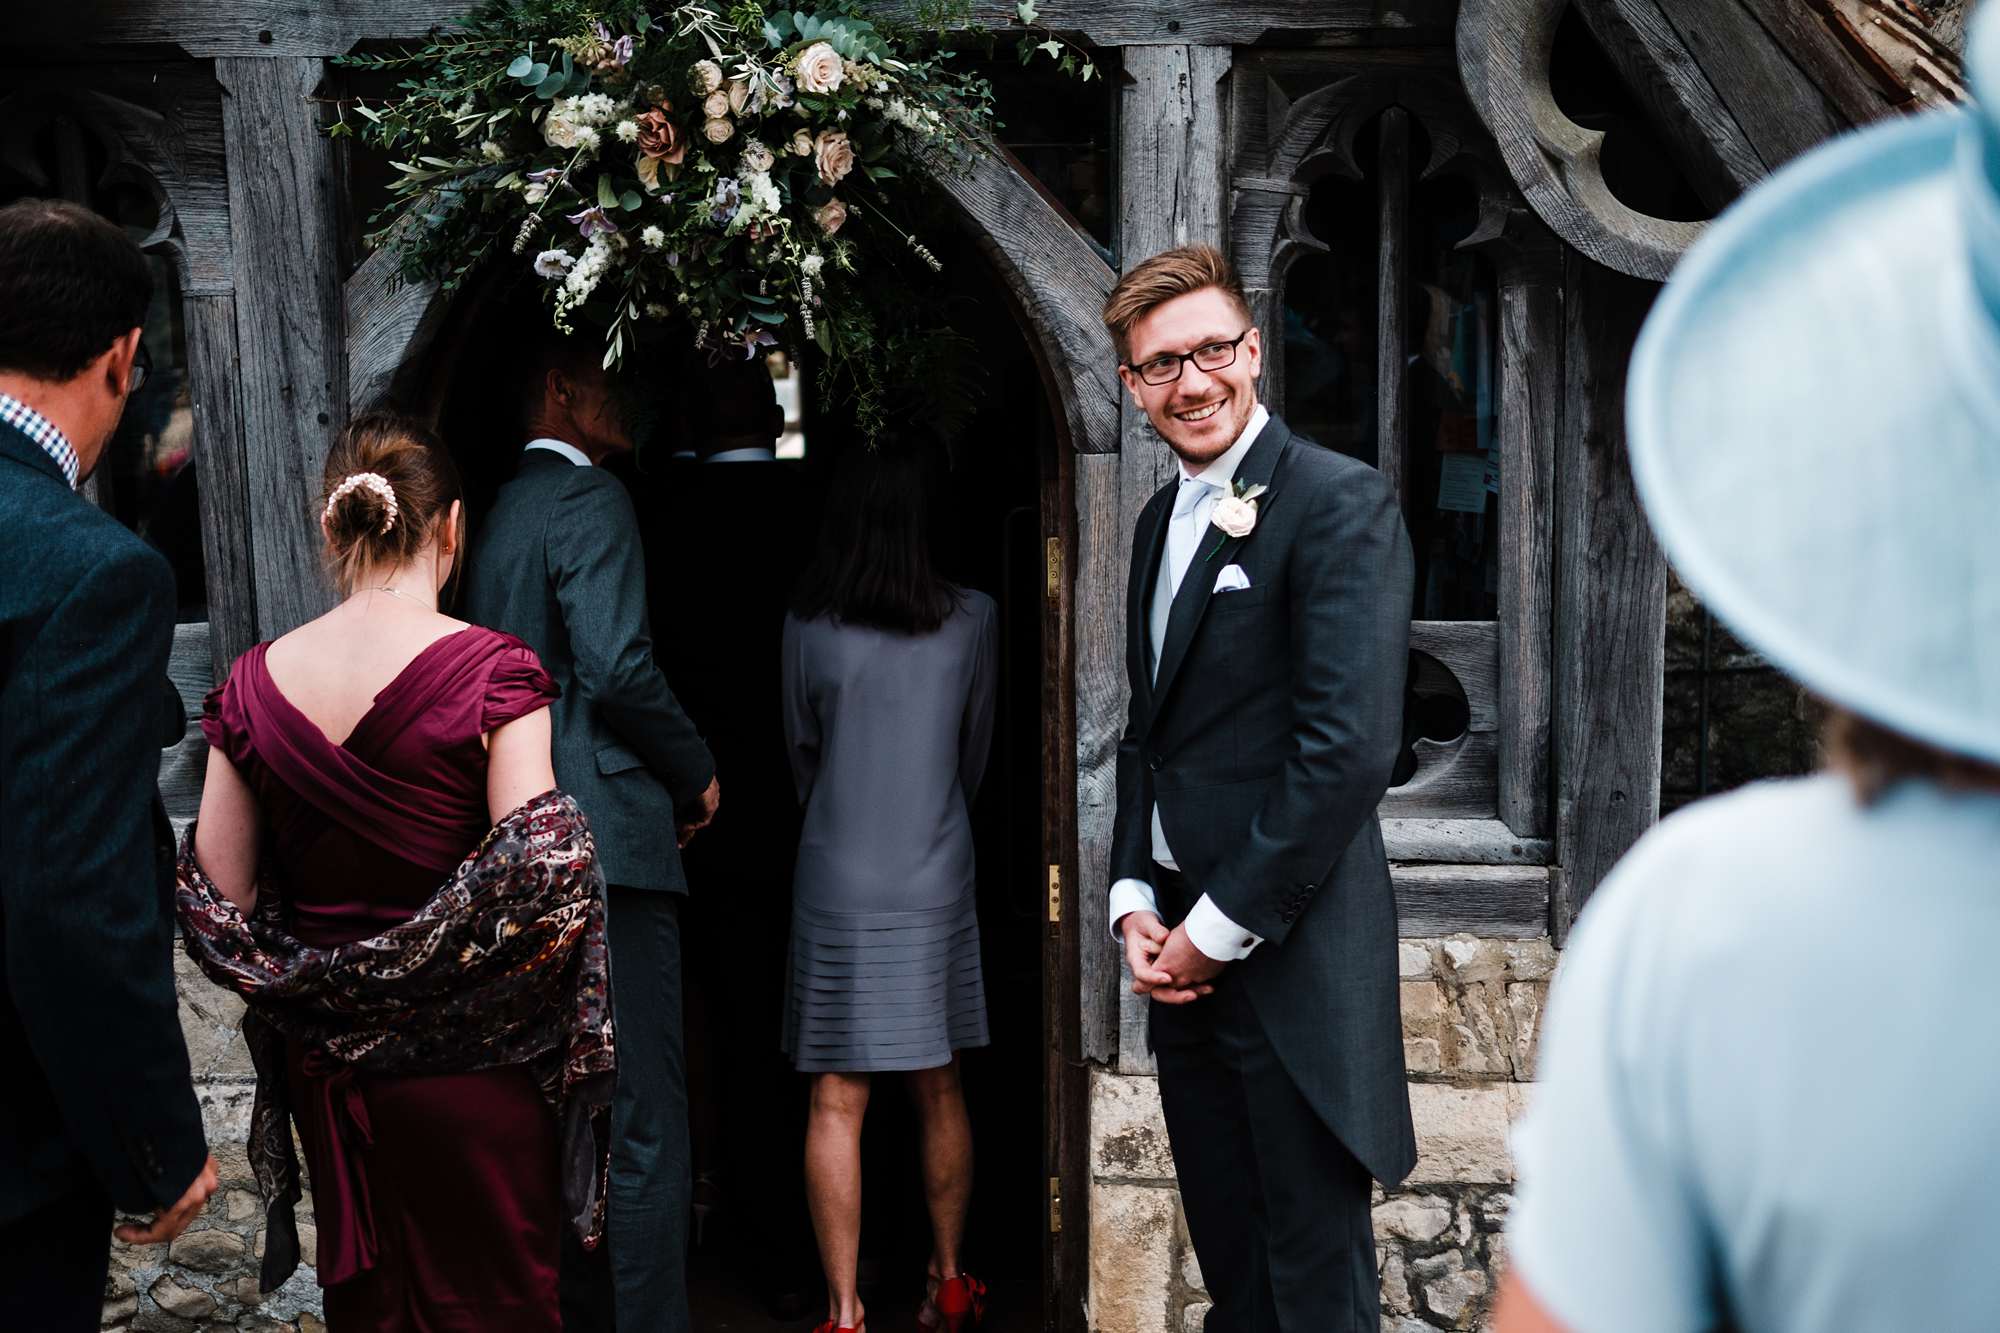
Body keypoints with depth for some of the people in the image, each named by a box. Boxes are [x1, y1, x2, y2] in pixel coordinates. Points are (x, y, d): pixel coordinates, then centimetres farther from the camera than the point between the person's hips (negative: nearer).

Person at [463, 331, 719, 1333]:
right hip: (605, 838, -9)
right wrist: (696, 771, -5)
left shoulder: (500, 512, 19)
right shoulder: (590, 499, -8)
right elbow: (616, 667, -20)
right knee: (644, 1123, -5)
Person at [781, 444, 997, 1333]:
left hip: (836, 886, -2)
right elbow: (976, 755, 8)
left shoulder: (808, 625, -6)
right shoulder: (973, 620, -3)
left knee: (835, 1105, 3)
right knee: (939, 1094, 15)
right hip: (937, 885, 2)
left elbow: (801, 754, 5)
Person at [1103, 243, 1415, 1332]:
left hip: (1292, 956, -7)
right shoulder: (1162, 519, 15)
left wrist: (1219, 927, -15)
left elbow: (1348, 748, -19)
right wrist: (1135, 902, 5)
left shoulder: (1339, 501, -11)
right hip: (1182, 954, 8)